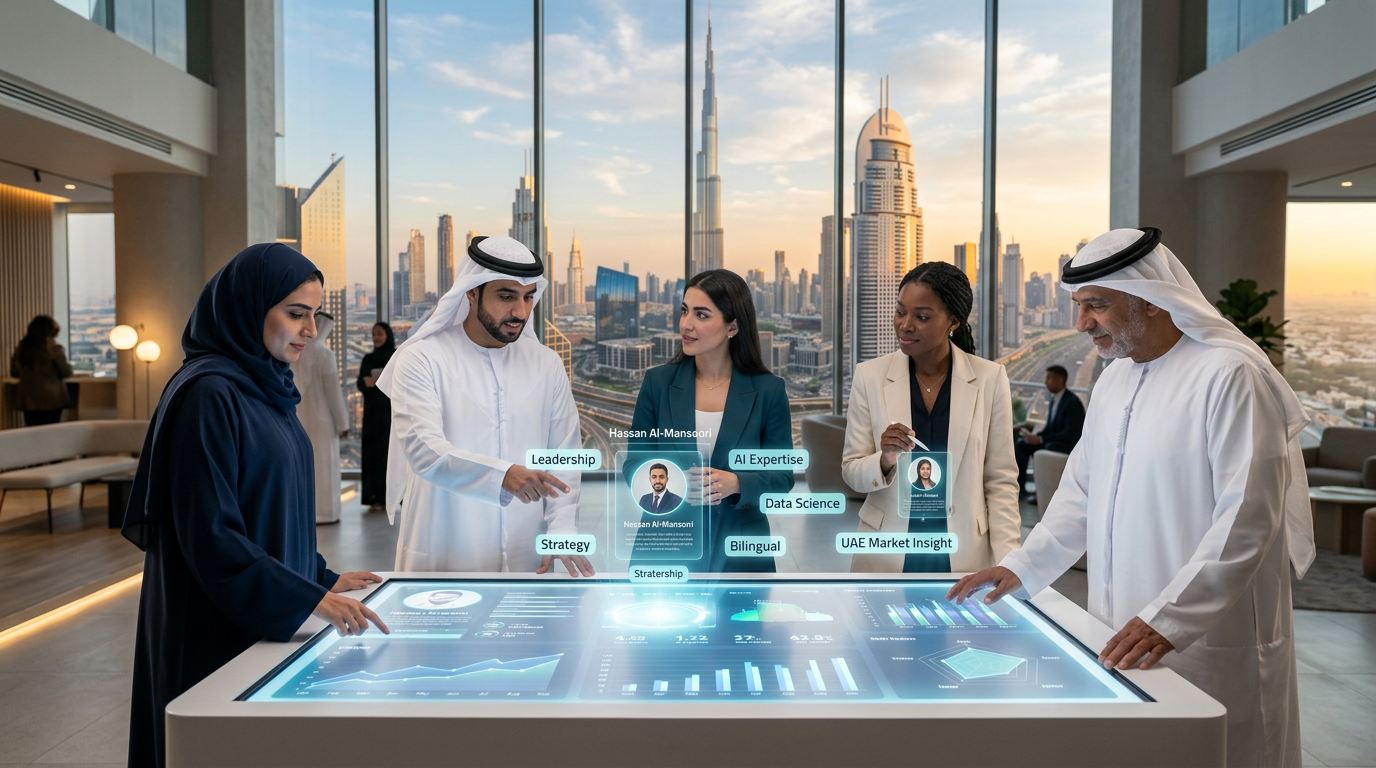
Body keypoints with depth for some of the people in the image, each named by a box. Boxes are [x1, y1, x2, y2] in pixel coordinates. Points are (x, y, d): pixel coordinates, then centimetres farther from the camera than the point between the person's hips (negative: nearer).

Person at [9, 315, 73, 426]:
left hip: (28, 401, 4)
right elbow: (67, 373, -8)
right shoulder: (54, 348, -12)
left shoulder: (21, 348, 3)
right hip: (51, 400, -4)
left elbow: (14, 372, 12)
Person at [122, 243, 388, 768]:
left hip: (272, 621, 8)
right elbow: (208, 533, -22)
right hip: (222, 629, -8)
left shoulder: (266, 386, 7)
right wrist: (310, 598, -23)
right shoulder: (207, 393, -19)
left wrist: (323, 578, 9)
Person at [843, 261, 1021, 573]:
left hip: (964, 555, 0)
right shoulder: (870, 375, -4)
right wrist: (884, 462, -20)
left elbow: (1001, 481, -1)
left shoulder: (989, 378, -5)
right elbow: (851, 471, 0)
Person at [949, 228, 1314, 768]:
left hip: (1208, 649, -7)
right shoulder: (1114, 378, 12)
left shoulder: (1232, 376, -14)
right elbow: (1082, 494, 18)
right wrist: (1022, 567, 9)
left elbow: (1247, 519, -20)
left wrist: (1168, 620, -25)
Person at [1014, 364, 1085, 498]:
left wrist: (1041, 439, -26)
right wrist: (1036, 436, -7)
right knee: (1021, 444, -6)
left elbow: (1070, 434, -24)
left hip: (1070, 444, -9)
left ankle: (1044, 491, -22)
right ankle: (1020, 484, -3)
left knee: (1046, 448, -35)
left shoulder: (1073, 402, -18)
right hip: (1053, 441, 9)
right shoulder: (1054, 399, 8)